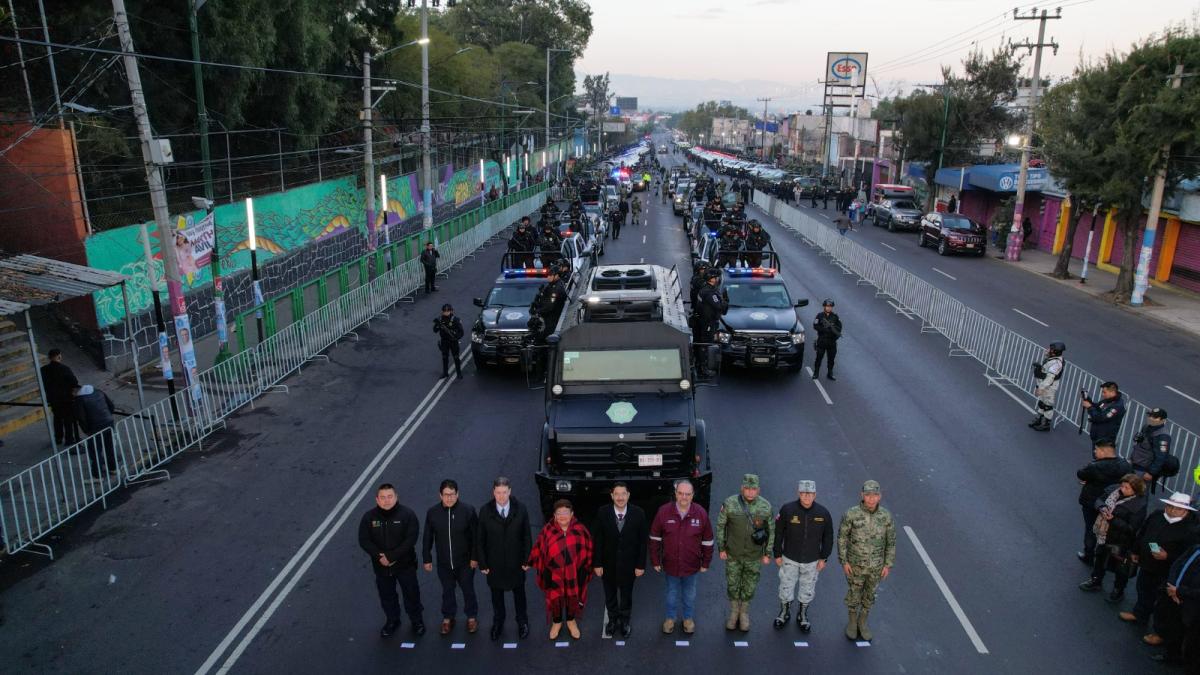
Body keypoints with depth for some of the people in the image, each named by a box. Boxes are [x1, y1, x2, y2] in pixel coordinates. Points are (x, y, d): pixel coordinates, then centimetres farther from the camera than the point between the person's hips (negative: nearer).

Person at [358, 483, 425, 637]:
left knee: (411, 594, 11)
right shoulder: (369, 517, -7)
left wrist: (391, 556, -23)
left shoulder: (407, 514, -16)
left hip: (405, 564, -2)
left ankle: (417, 621, 33)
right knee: (387, 595, 19)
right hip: (381, 566, 3)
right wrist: (379, 556, -19)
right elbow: (364, 541, -6)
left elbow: (410, 539, -19)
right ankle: (392, 621, 42)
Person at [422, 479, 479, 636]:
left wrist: (475, 557, -8)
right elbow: (427, 538, 0)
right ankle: (448, 618, 41)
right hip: (444, 562, 2)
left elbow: (476, 535, -10)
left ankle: (472, 617, 37)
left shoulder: (468, 510, -18)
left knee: (468, 589, 16)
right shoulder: (432, 512, -11)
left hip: (465, 561, -2)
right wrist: (427, 559, 3)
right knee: (447, 591, 20)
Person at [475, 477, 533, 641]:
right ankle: (498, 621, 44)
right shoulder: (485, 511, -16)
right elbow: (479, 539, -7)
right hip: (494, 563, 0)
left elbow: (526, 536, -6)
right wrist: (482, 563, -6)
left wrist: (527, 559, -5)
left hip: (516, 562, 0)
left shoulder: (520, 509, -16)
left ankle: (522, 621, 43)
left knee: (518, 592, 20)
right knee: (496, 594, 20)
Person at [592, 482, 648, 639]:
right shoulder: (602, 513, -16)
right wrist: (597, 564, -9)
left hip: (628, 564, 0)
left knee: (626, 595, 20)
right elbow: (597, 540, -9)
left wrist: (641, 565, -8)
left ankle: (625, 621, 44)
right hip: (608, 564, 0)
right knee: (609, 594, 21)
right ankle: (613, 619, 45)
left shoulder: (638, 513, -17)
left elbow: (643, 541, -9)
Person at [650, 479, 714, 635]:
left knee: (690, 593, 21)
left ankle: (689, 618, 44)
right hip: (670, 563, 0)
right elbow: (655, 538, -6)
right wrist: (655, 561, -2)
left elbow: (707, 541, -3)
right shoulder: (664, 511, -16)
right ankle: (670, 618, 43)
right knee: (672, 592, 20)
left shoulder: (701, 513, -15)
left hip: (691, 564, 0)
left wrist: (706, 563, 1)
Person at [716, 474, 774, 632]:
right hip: (733, 554, 0)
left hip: (754, 556, 1)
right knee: (732, 585, 14)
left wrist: (767, 554, 0)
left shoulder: (765, 506, -15)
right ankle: (734, 612, 38)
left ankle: (744, 613, 39)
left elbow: (771, 531, -3)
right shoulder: (730, 503, -18)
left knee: (749, 586, 15)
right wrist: (721, 549, -5)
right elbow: (720, 525, -6)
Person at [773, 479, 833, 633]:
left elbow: (828, 537, 0)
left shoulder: (823, 513, -14)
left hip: (812, 561, 1)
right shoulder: (787, 510, -19)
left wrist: (824, 558, 1)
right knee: (786, 587, 13)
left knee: (808, 589, 17)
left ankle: (802, 615, 40)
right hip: (789, 559, -1)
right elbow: (778, 533, -8)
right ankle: (784, 613, 38)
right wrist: (777, 554, -4)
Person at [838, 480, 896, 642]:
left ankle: (862, 622, 45)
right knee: (854, 593, 17)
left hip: (876, 565, 2)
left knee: (869, 594, 21)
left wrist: (888, 565, -1)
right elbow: (842, 537, -13)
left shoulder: (886, 516, -18)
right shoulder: (851, 514, -25)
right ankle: (852, 621, 44)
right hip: (855, 564, -2)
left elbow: (890, 540, -5)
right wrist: (844, 562, -11)